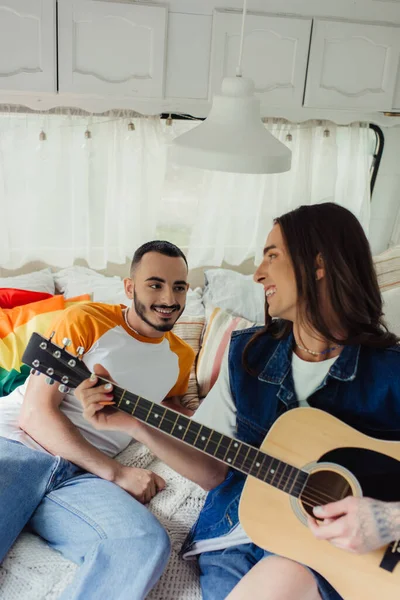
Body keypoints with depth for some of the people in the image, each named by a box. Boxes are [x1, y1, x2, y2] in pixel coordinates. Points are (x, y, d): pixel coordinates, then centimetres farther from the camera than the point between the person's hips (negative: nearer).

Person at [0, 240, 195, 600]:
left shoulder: (181, 357, 16)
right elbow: (35, 412, -6)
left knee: (148, 543, -27)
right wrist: (117, 474, -10)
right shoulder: (86, 321, 0)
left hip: (79, 475, 5)